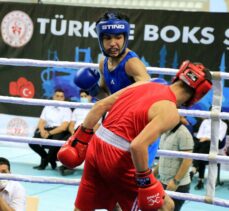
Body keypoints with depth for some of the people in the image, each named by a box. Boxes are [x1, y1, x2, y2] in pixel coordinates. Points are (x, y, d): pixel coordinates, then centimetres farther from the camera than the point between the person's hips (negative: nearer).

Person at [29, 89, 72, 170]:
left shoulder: (67, 110, 5)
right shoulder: (47, 108, 18)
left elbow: (63, 127, -7)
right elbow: (41, 122, 11)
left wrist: (49, 133, -17)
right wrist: (42, 130, -13)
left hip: (59, 132, -4)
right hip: (46, 130, 4)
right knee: (33, 142, -23)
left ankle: (45, 161, -8)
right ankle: (50, 159, 2)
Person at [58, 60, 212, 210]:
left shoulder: (142, 85, 11)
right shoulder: (170, 112, -12)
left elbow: (100, 106, 12)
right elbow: (138, 145, -25)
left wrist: (81, 137, 18)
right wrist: (146, 181, -14)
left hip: (95, 147, 8)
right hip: (118, 159, -7)